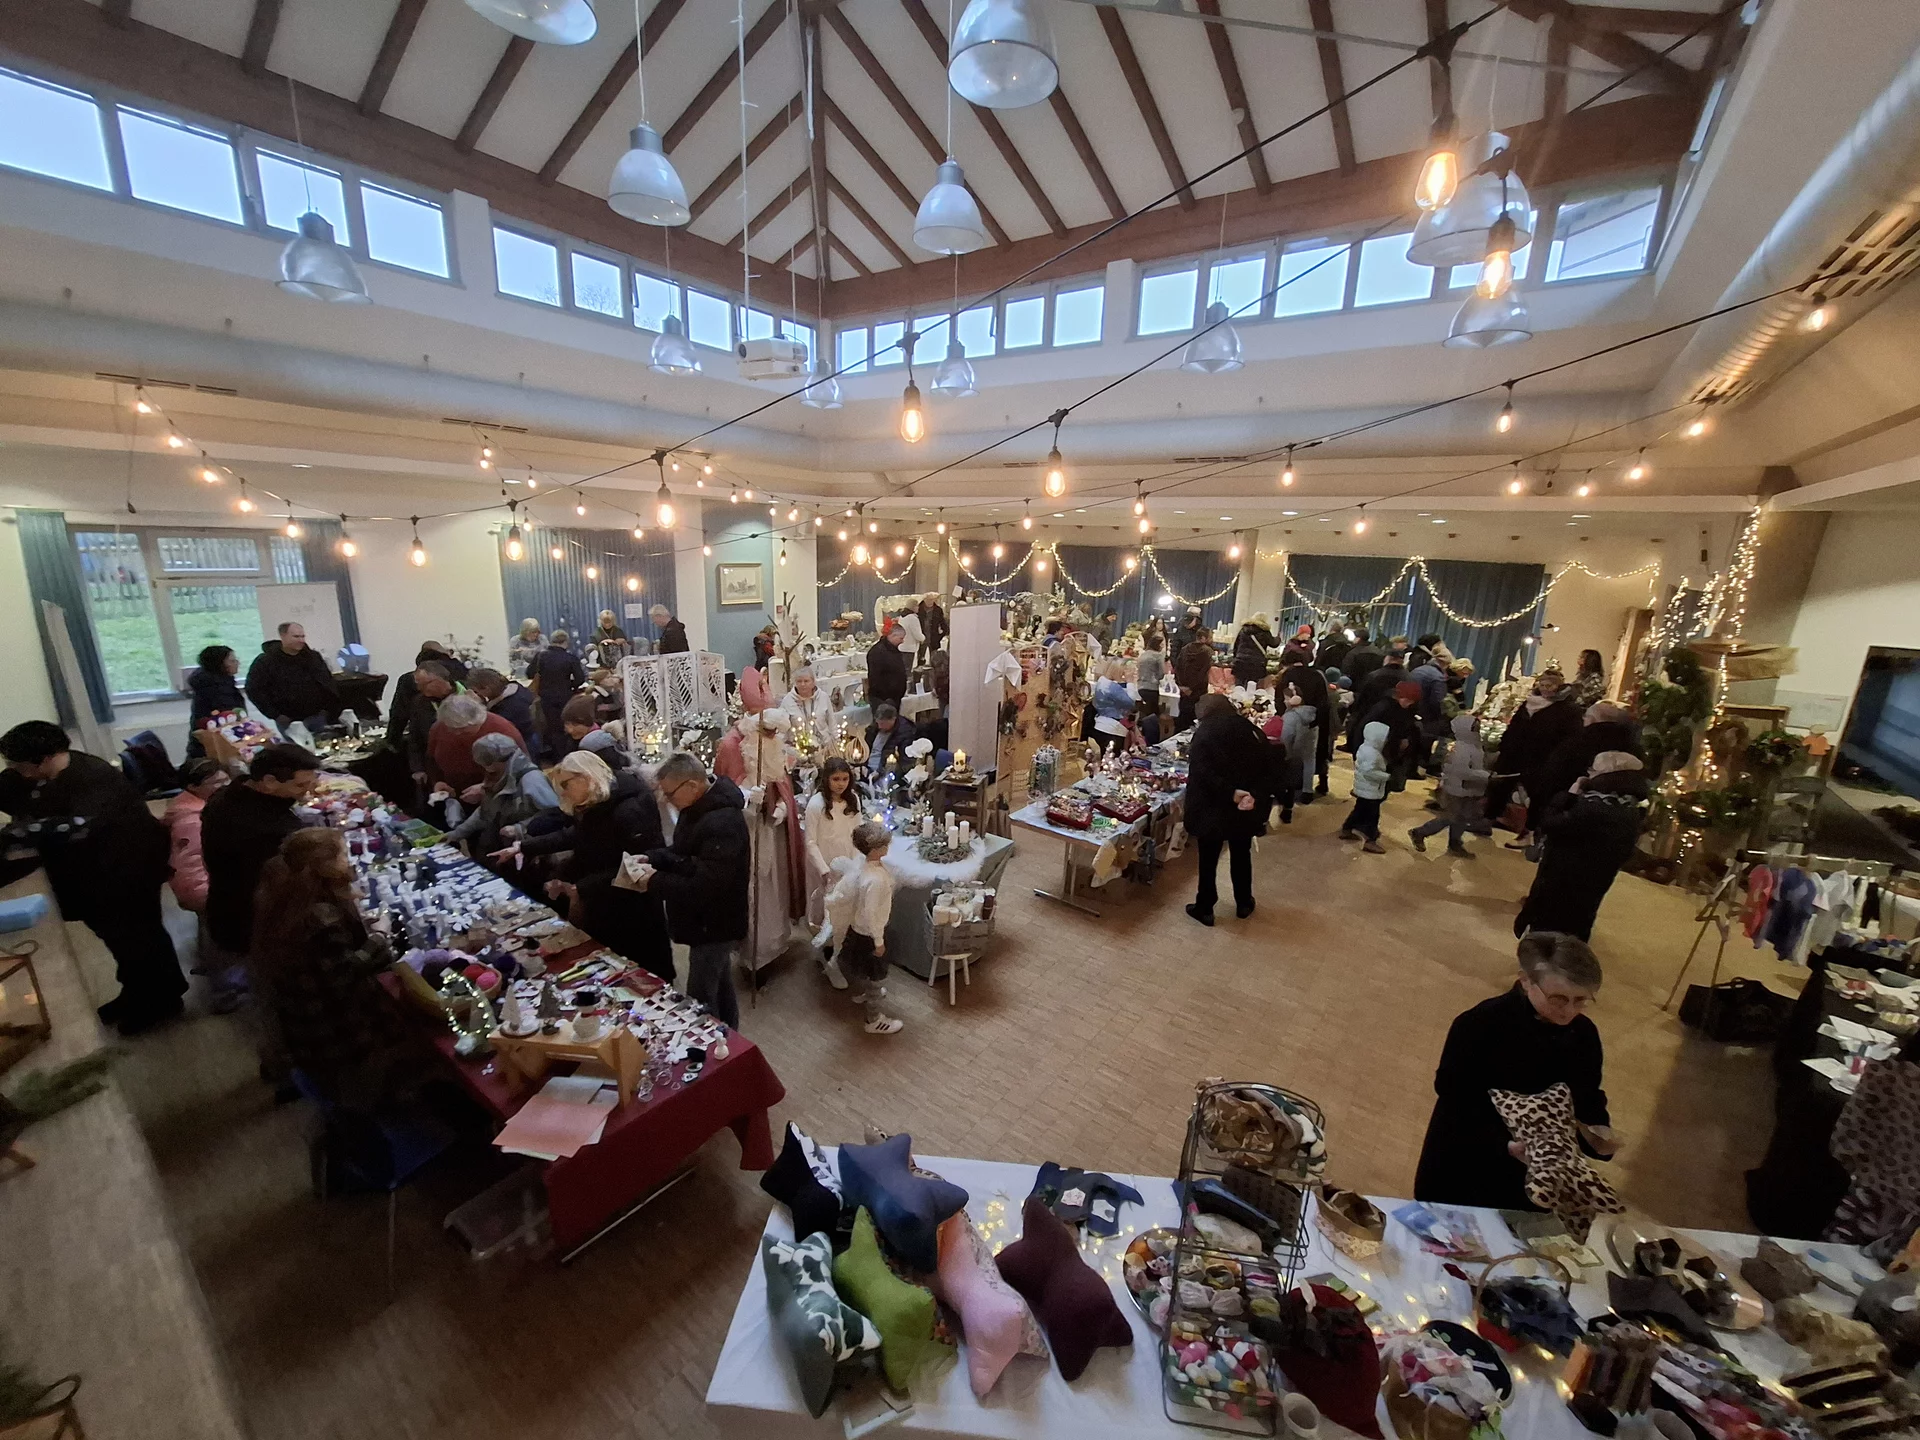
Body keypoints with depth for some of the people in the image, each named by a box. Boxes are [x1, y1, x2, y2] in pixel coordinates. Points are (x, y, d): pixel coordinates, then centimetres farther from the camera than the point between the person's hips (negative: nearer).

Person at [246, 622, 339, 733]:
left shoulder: (313, 657, 5)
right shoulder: (265, 661, -7)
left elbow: (328, 683, 10)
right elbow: (254, 690, -6)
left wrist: (327, 708, 1)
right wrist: (275, 715, -11)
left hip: (316, 716, 3)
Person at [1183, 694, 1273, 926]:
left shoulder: (1205, 733, -8)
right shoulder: (1251, 730, 6)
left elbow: (1202, 773, -23)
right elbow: (1268, 767, -3)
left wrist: (1230, 793, -23)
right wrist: (1256, 796, -14)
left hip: (1213, 808, -4)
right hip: (1246, 808, 5)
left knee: (1208, 859, 9)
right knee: (1241, 855, 21)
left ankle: (1204, 909, 20)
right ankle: (1244, 904, 35)